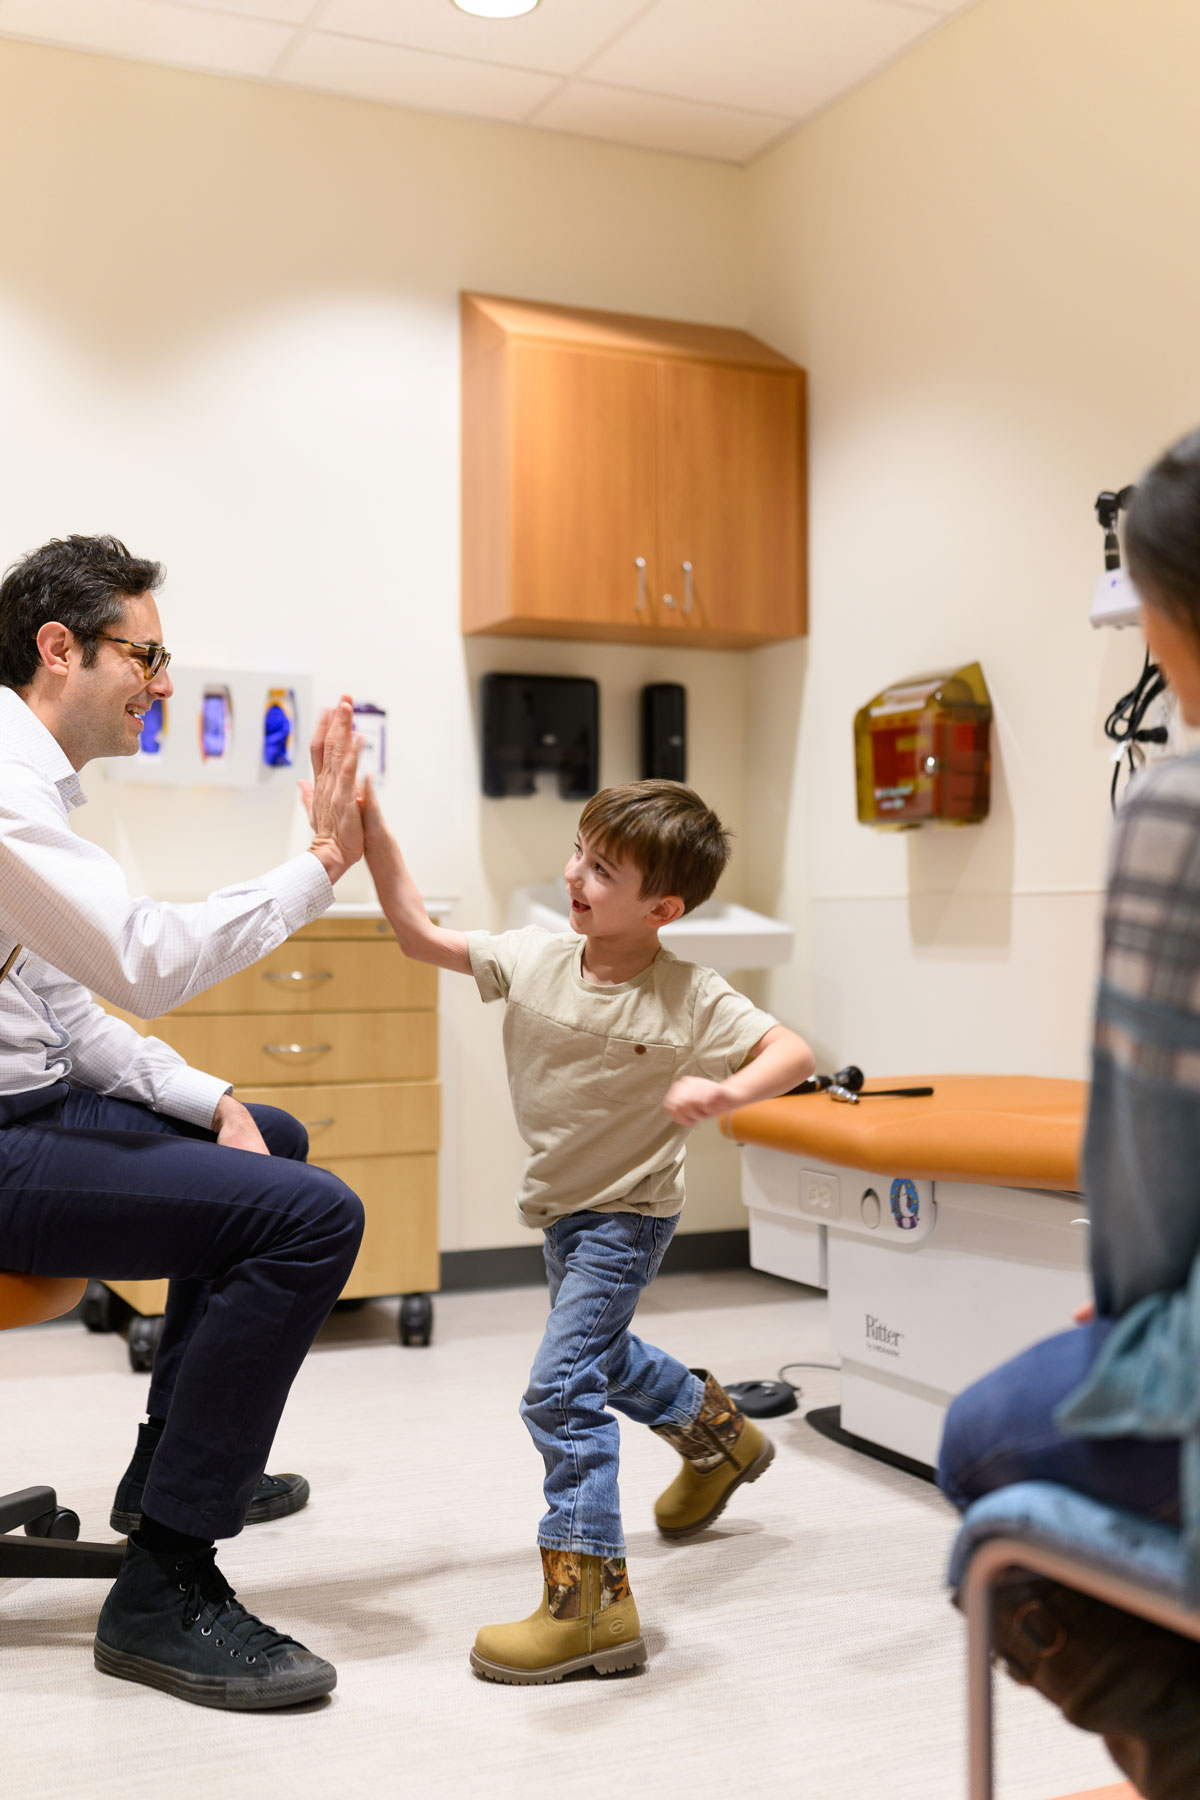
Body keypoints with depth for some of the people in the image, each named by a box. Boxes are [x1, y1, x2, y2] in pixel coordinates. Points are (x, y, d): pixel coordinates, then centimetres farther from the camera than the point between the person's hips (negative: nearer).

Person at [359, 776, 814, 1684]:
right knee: (601, 1355, 29)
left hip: (626, 1216, -8)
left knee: (561, 1388, -17)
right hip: (562, 1209, 8)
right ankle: (717, 1430, 57)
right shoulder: (536, 959, -9)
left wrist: (727, 1092, -46)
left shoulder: (689, 1000, -23)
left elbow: (792, 1050, -27)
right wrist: (373, 830, -12)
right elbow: (421, 935, -4)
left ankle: (590, 1597, -9)